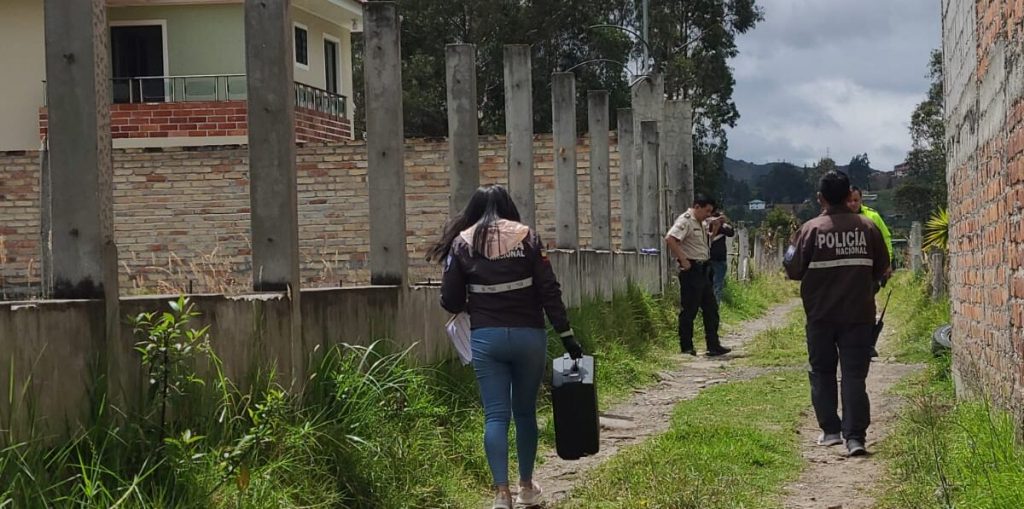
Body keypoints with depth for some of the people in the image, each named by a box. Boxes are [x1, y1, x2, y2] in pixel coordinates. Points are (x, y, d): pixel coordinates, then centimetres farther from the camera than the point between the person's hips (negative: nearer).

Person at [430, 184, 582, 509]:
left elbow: (451, 301, 1)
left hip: (486, 337, -1)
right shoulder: (526, 237, 0)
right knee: (525, 412, 14)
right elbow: (549, 291, -4)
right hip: (528, 335, 1)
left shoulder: (462, 243, 2)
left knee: (495, 415, 1)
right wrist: (566, 335, -1)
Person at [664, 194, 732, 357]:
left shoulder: (700, 223, 17)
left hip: (703, 270, 10)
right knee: (689, 310, -3)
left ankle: (714, 346, 14)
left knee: (711, 308, 10)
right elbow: (670, 239, -27)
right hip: (691, 270, -10)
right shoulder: (685, 221, -14)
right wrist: (683, 260, -24)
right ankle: (686, 347, 5)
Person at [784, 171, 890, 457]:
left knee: (822, 372, 14)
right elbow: (882, 267, 6)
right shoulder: (867, 228, -3)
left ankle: (830, 430, 16)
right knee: (854, 374, 1)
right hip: (859, 314, 1)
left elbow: (794, 270, -7)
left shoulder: (812, 229, -9)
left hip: (821, 315, -1)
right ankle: (855, 436, -7)